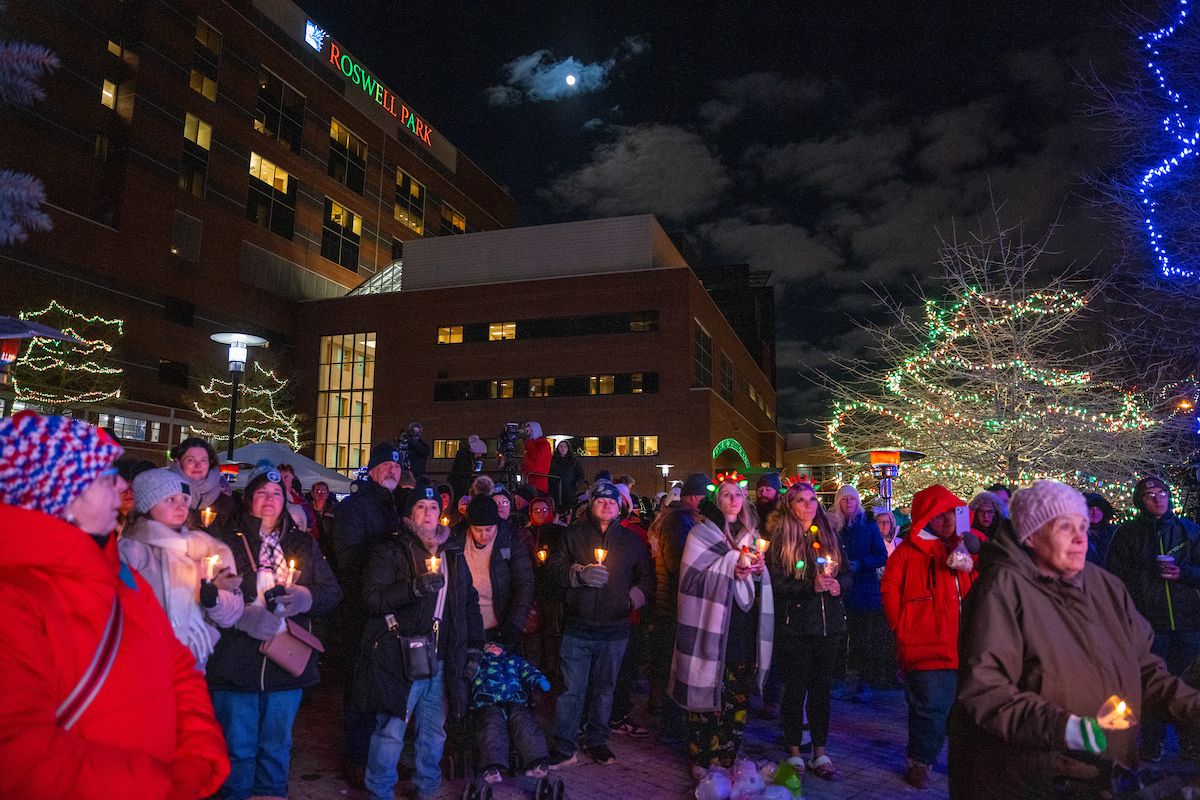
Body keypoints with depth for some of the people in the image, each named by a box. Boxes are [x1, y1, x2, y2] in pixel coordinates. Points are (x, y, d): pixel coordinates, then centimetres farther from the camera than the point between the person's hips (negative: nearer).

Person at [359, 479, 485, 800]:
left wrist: (474, 648, 13)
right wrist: (417, 587, -25)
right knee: (390, 731, -1)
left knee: (434, 730, 14)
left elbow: (469, 602, 18)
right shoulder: (390, 549, -2)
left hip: (442, 660, 5)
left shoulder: (453, 552, 14)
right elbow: (373, 598, -14)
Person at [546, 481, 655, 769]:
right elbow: (554, 566, 0)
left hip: (614, 628, 2)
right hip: (577, 626, -2)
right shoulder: (574, 534, 5)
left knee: (604, 689, 12)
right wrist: (580, 573, -15)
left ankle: (596, 742, 27)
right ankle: (563, 749, 7)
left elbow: (647, 577, 14)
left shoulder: (631, 540, 10)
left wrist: (632, 599, 0)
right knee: (572, 688, -2)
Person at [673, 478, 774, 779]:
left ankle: (728, 757, 21)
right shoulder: (702, 533, -2)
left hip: (742, 627, 5)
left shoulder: (750, 534, 14)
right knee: (708, 692, 0)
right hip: (712, 623, -5)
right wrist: (731, 570, -19)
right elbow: (693, 577, -11)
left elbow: (759, 581, 18)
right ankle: (702, 759, 14)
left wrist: (757, 570, -5)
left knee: (738, 696, 8)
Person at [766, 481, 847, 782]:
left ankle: (820, 754, 21)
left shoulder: (829, 535, 9)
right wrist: (811, 586, -22)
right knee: (796, 689, 5)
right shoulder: (781, 538, -5)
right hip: (795, 627, -4)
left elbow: (847, 573, 13)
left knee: (821, 688, 11)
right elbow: (775, 583, -11)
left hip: (829, 624, 4)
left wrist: (838, 584, -8)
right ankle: (794, 754, 19)